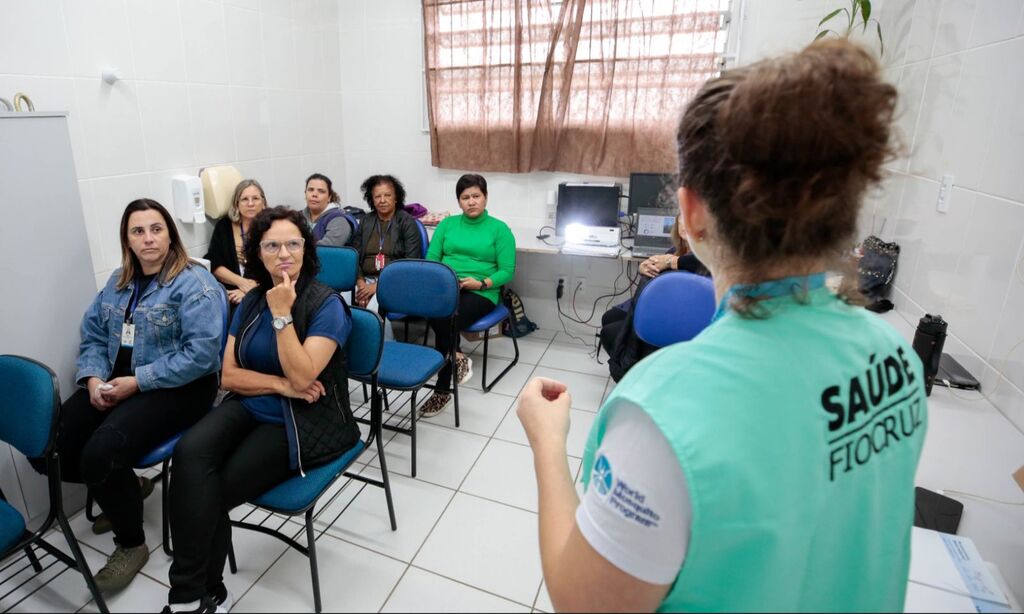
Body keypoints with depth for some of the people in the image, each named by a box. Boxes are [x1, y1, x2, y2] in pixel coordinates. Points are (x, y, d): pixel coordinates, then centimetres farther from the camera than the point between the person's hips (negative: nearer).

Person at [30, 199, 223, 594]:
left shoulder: (195, 284, -13)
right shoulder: (118, 281, 13)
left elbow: (201, 353, -22)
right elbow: (93, 335, 13)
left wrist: (137, 382, -20)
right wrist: (93, 379, -6)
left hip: (176, 388, -7)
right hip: (115, 383, 8)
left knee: (100, 454, -25)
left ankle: (131, 545, 1)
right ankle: (119, 491, 20)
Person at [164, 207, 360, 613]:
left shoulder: (326, 303, -12)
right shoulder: (251, 301, 7)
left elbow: (301, 376, -21)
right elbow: (229, 375, 3)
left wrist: (282, 314, -22)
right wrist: (280, 384, -13)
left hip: (303, 421, -5)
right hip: (250, 407, 5)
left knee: (212, 492, -17)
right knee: (189, 452, -24)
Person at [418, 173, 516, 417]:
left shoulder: (500, 229, 5)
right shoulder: (447, 224, 16)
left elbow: (507, 271, 0)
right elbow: (431, 259, 10)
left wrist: (482, 283, -16)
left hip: (481, 293, -2)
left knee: (446, 321, -30)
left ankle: (442, 389, -13)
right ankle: (457, 357, -14)